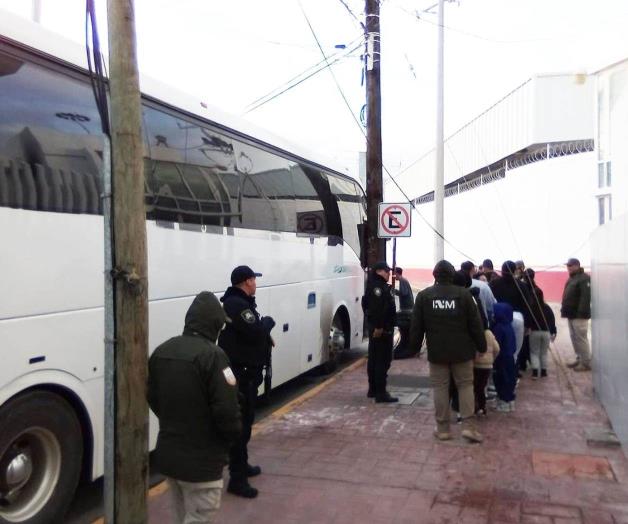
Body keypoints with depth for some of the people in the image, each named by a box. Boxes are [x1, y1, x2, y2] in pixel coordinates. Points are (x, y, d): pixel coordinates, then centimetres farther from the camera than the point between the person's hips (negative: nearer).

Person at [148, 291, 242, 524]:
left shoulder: (161, 351, 4)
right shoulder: (212, 355, -20)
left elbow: (153, 399, 12)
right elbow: (227, 411, -21)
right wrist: (231, 438, -2)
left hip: (167, 455, 8)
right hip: (201, 461, -8)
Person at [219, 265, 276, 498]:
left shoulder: (238, 302, 14)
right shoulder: (237, 304, -20)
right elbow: (256, 332, -28)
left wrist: (266, 338, 0)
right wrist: (268, 321, -9)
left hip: (243, 370, 11)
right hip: (241, 372, -11)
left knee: (245, 420, 21)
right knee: (241, 422, -7)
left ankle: (242, 465, 35)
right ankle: (237, 478, -1)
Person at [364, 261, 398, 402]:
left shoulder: (382, 286, 17)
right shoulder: (377, 287, -17)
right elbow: (377, 308, -28)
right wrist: (378, 326, -30)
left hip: (377, 328, 11)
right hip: (381, 330, -11)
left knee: (374, 359, 16)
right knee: (383, 360, -7)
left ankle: (373, 389, 26)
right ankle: (380, 392, -4)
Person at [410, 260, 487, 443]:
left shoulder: (424, 295, -1)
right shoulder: (463, 294, -5)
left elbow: (416, 325, 1)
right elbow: (475, 324, -3)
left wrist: (415, 345, 13)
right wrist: (482, 345, 7)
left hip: (436, 351, 1)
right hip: (461, 350, 0)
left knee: (440, 387, 7)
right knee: (465, 385, 10)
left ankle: (443, 428, 10)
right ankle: (468, 426, 4)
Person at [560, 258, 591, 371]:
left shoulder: (584, 278, -12)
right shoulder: (571, 278, 18)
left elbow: (585, 297, -22)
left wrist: (581, 312, -27)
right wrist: (564, 310, 15)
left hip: (579, 315, -10)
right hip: (571, 314, 10)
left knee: (581, 338, -7)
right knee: (574, 338, 13)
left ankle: (586, 362, -3)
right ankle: (579, 359, 20)